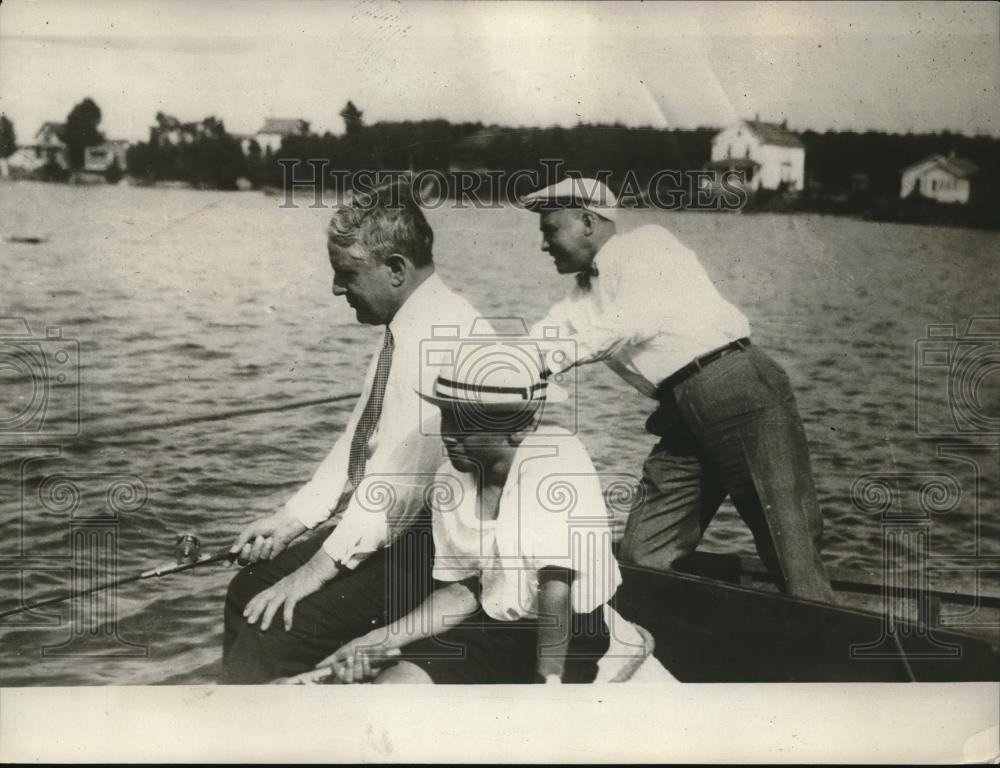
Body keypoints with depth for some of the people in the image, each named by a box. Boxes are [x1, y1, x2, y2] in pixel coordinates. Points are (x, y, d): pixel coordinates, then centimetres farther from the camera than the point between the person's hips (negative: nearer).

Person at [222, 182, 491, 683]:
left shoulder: (449, 333, -22)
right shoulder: (402, 330, 10)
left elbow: (405, 466, -26)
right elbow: (358, 441, 16)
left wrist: (320, 567, -22)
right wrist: (294, 518, 7)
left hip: (425, 551, -10)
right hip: (385, 528, 10)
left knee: (272, 631, -18)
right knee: (248, 592, 13)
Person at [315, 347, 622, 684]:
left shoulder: (556, 458, -19)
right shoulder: (450, 481, -1)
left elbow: (557, 585, -24)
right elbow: (463, 589, 6)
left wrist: (549, 677, -28)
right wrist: (381, 640, -3)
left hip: (570, 635, -6)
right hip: (494, 625, 6)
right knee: (393, 682, -13)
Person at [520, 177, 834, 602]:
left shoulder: (645, 245, -1)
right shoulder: (583, 295, 21)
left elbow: (637, 320, -18)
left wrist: (556, 357, -22)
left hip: (739, 388, -8)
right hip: (680, 412, 8)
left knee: (789, 549, -10)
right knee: (643, 557, 3)